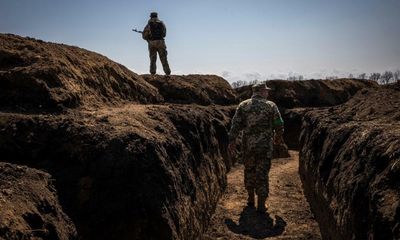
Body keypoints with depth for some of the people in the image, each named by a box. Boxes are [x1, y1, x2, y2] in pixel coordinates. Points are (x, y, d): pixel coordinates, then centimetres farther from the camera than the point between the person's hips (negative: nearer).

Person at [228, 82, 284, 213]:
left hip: (248, 144, 2)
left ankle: (251, 199, 27)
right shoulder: (271, 106, -3)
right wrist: (279, 137, 21)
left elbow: (235, 125, -2)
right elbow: (279, 125, 3)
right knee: (262, 173, 4)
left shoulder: (243, 105, 1)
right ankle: (261, 204, 7)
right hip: (265, 145, -2)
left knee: (249, 170, 17)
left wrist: (232, 141, 3)